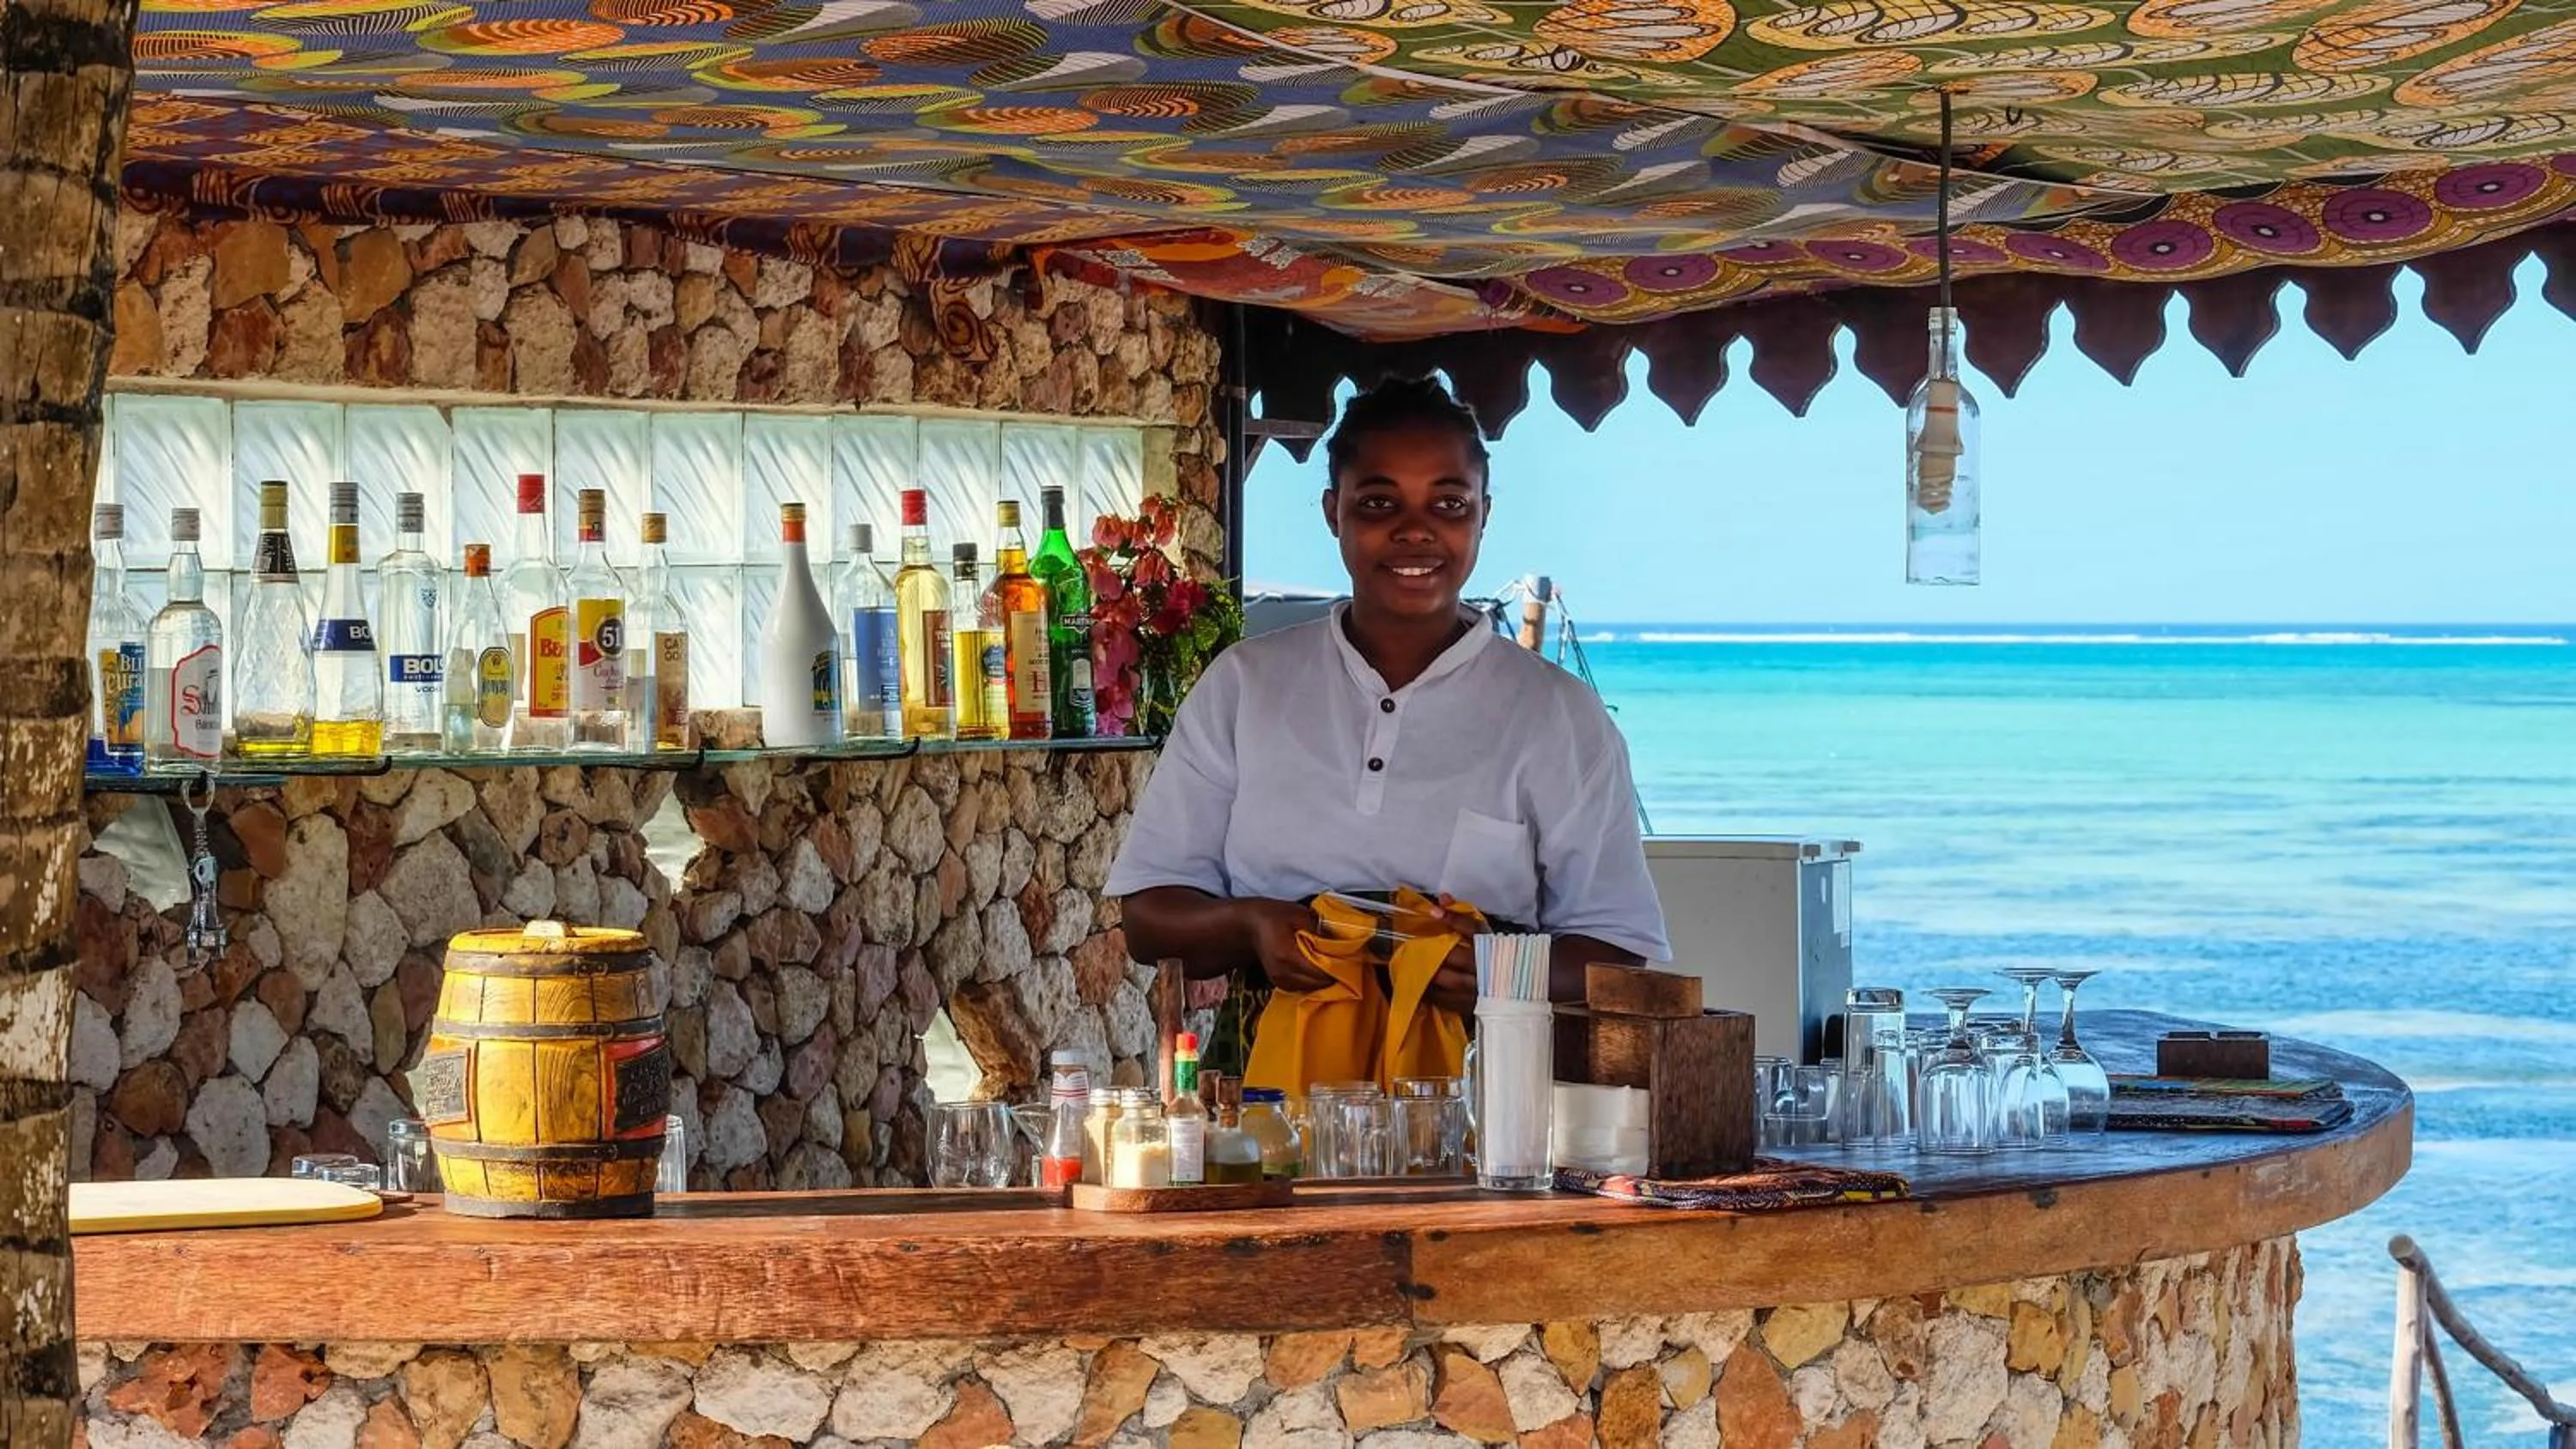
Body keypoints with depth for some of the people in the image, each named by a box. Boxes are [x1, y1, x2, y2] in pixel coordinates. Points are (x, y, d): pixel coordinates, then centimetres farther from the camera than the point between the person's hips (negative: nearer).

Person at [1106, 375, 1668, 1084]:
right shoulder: (1242, 685, 16)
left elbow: (1622, 953, 7)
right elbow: (1149, 917, 15)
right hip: (1271, 1079, 1)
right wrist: (1250, 926, -8)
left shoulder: (1560, 715, 12)